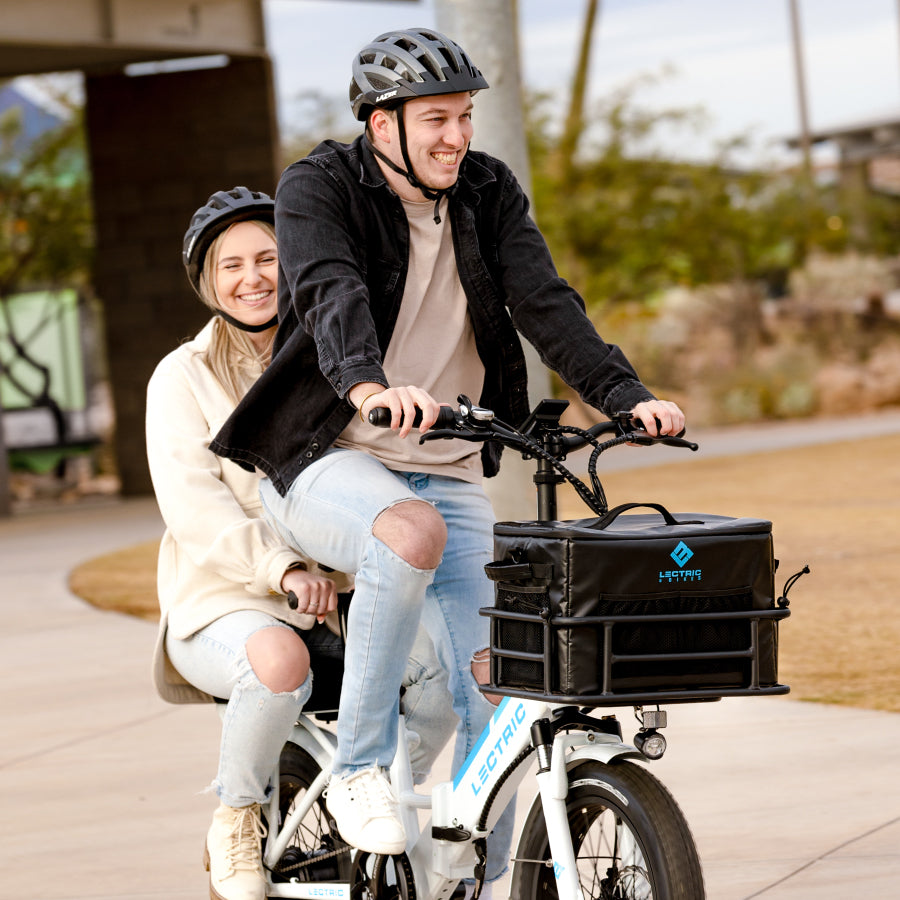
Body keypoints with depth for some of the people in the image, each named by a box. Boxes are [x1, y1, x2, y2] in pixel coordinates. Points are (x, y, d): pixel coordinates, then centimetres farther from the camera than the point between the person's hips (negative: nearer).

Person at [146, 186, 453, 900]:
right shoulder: (185, 377, 2)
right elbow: (193, 506, -11)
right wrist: (283, 569, -28)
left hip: (343, 599, 4)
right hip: (226, 606, -4)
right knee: (279, 660, -38)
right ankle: (236, 827, -13)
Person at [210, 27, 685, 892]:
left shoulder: (489, 195, 4)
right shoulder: (317, 188, -9)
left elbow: (543, 302, -8)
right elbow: (330, 294, -28)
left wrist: (627, 395, -25)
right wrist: (368, 387, -49)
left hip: (448, 473, 5)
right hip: (327, 464, -5)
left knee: (493, 684, -9)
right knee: (412, 532, -38)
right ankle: (358, 770, -23)